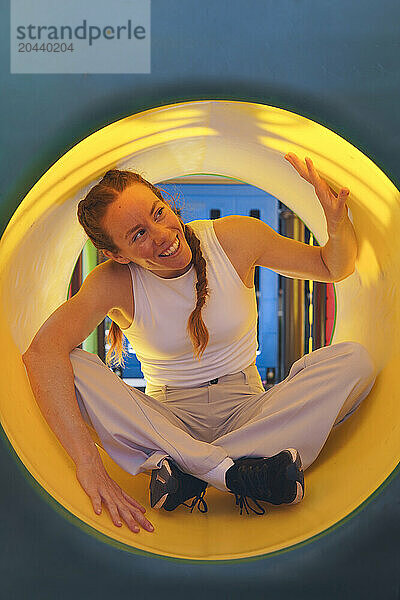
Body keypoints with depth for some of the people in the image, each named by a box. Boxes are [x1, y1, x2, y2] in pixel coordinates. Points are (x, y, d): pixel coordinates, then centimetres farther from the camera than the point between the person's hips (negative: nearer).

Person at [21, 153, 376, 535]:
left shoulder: (236, 238, -7)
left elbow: (335, 268, 4)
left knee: (355, 361, -23)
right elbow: (41, 353, -30)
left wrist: (337, 223, -21)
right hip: (169, 419, -1)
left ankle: (184, 471, -30)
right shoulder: (115, 283, -12)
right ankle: (237, 473, -34)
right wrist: (87, 463, -43)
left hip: (246, 411, 2)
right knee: (73, 368, -27)